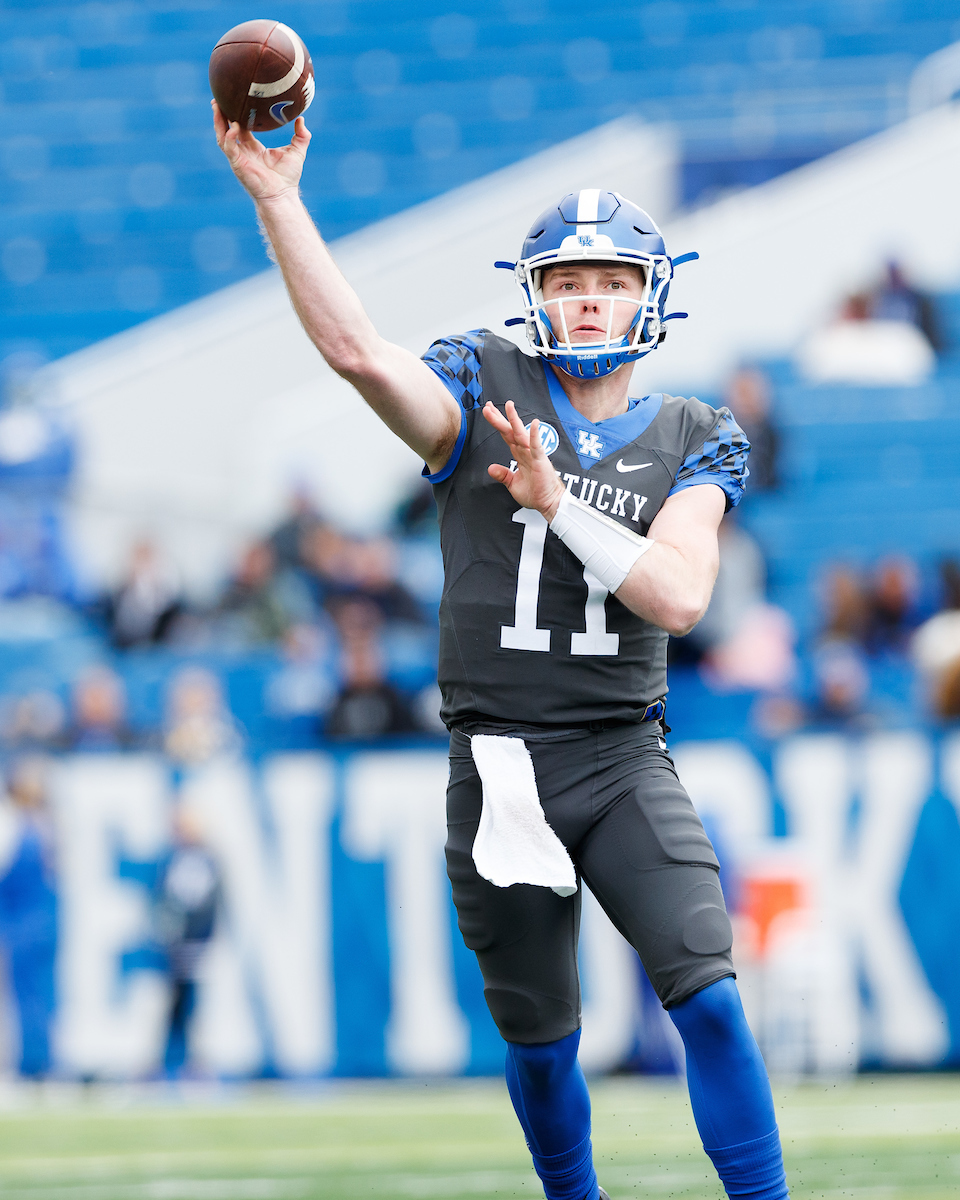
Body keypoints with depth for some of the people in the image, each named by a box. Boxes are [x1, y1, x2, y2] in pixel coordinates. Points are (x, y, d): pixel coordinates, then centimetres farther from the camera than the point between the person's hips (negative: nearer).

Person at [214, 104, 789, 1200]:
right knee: (538, 1035, 8)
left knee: (706, 995, -15)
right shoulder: (486, 395, 2)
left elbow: (679, 594, -10)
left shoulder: (691, 441, 6)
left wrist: (555, 502, -16)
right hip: (498, 767, 0)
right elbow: (355, 349, -17)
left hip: (626, 761, 0)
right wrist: (277, 197, -28)